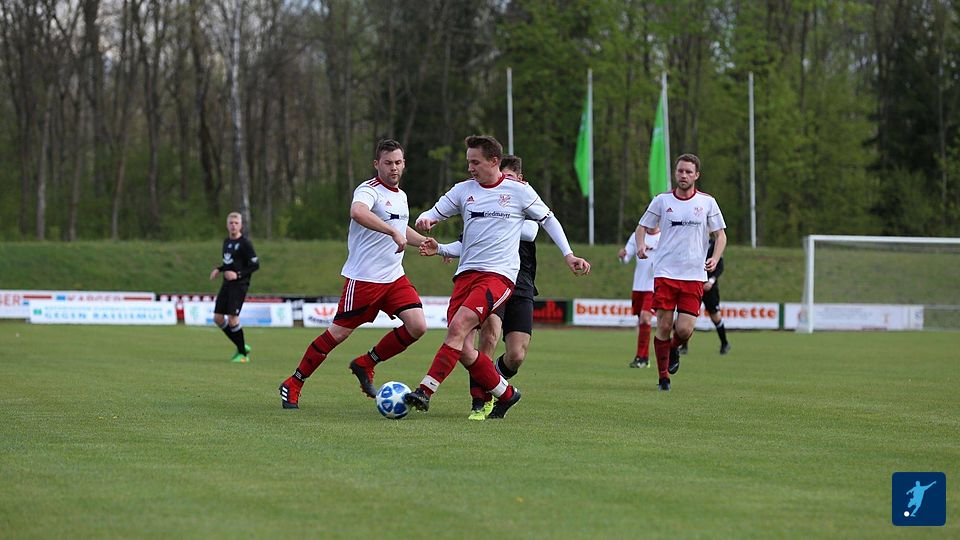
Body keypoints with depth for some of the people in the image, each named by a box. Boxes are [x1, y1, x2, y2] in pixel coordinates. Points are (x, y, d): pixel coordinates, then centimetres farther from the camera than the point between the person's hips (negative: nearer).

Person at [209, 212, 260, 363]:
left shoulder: (245, 243, -10)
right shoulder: (227, 241, 14)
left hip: (239, 285, -8)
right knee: (218, 318, 2)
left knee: (232, 318, -12)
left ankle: (243, 354, 2)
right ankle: (242, 346, 17)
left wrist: (238, 274, -19)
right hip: (227, 284, 8)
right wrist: (218, 269, 8)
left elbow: (255, 265, -11)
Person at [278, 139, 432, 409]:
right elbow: (357, 212, -39)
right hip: (363, 278, -8)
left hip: (394, 277, 8)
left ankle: (365, 365, 10)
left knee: (417, 326, -8)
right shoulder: (369, 190, -14)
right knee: (338, 332, -4)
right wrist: (394, 232, -43)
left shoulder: (401, 195, 14)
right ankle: (293, 384, 12)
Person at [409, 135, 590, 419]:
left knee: (457, 327, -25)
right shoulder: (463, 190, 11)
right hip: (466, 273, 5)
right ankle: (506, 394, 16)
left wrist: (568, 254, 8)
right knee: (463, 350, -5)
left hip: (499, 275, -5)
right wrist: (425, 220, -9)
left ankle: (425, 391, -29)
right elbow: (434, 213, 16)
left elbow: (548, 219, 13)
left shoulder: (519, 190, 2)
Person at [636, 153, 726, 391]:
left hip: (694, 275, 0)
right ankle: (663, 377, 11)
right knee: (664, 326, -4)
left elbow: (720, 235, 10)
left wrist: (715, 258, -8)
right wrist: (640, 245, -9)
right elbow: (643, 226, 13)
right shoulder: (662, 200, 5)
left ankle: (674, 348, 26)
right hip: (665, 273, 0)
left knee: (684, 329, -9)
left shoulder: (707, 202, 5)